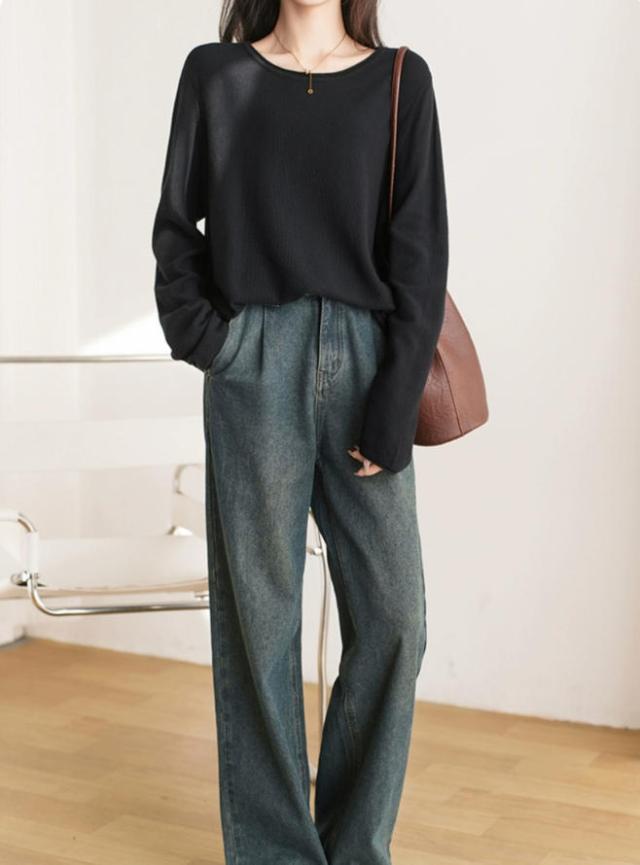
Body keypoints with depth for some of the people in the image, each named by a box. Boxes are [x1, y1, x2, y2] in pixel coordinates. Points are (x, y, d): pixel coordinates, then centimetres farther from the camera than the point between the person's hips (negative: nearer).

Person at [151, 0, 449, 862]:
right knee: (260, 617, 2)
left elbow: (419, 248, 0)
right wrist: (194, 330, -4)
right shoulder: (216, 73, 8)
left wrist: (395, 405, -7)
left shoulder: (401, 79, 6)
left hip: (364, 365, 1)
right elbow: (176, 224, 12)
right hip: (254, 364, -1)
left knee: (394, 618, 0)